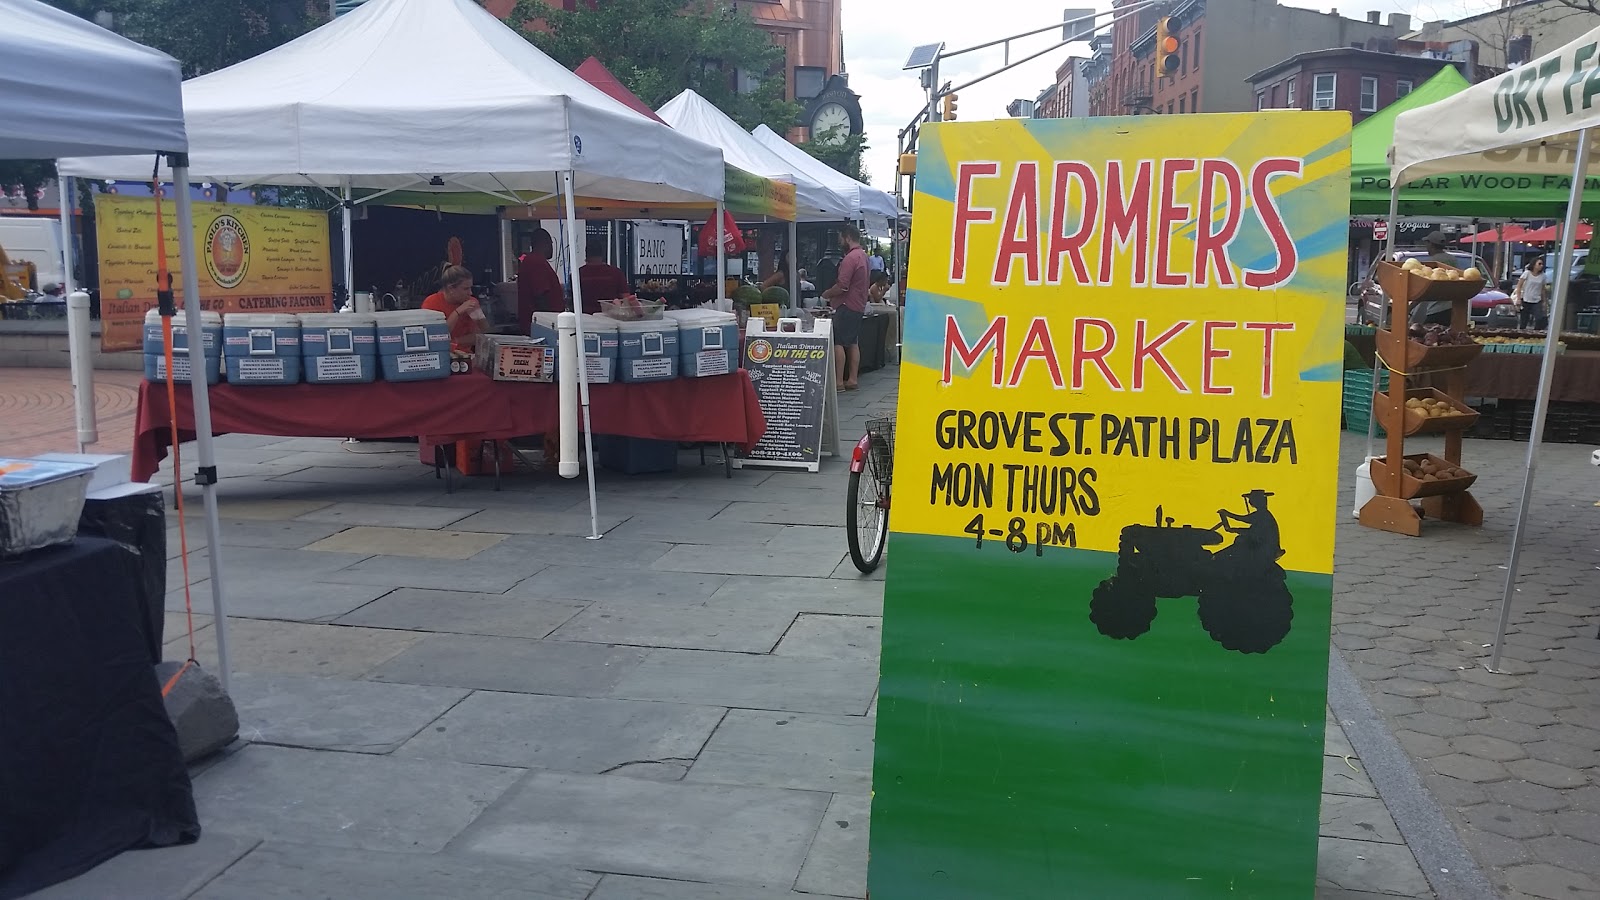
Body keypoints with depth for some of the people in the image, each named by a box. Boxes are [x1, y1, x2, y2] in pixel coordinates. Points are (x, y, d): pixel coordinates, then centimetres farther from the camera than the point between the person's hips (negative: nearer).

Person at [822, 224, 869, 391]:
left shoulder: (850, 258, -18)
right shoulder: (863, 256, 14)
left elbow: (842, 287, -22)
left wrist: (826, 294, -6)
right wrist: (833, 294, 16)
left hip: (846, 306, -10)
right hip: (859, 306, 10)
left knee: (838, 344, -7)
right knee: (853, 343, 12)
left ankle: (839, 381, -9)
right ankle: (852, 379, 13)